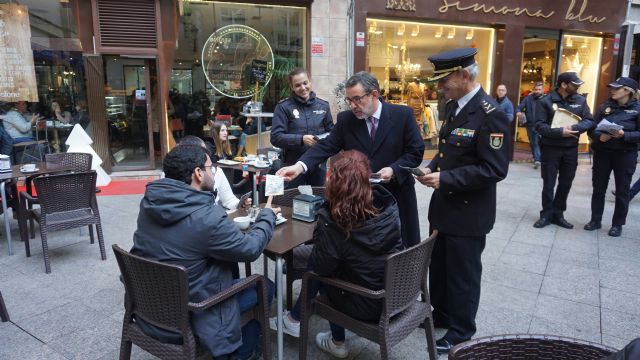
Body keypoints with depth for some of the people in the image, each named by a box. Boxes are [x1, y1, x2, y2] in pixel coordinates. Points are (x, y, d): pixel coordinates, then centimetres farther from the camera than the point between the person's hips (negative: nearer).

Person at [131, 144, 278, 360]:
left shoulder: (150, 201, -7)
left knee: (228, 261, 25)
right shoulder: (207, 217, -29)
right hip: (185, 319, -7)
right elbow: (251, 249, -14)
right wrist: (268, 215, 2)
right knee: (265, 287, 9)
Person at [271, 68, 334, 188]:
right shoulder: (283, 107, -3)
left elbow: (331, 132, 16)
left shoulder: (323, 105, 8)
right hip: (293, 166, -3)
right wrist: (301, 139, -22)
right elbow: (276, 137, -9)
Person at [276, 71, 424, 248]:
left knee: (405, 249, 14)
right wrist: (300, 166, -24)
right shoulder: (345, 119, -3)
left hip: (397, 194, -1)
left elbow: (416, 151, -5)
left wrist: (393, 169, -21)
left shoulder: (403, 115, -8)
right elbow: (326, 146, -8)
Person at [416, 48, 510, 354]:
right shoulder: (452, 106, 7)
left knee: (463, 274, 9)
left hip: (468, 211, -8)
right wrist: (433, 168, -1)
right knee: (438, 267, 21)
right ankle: (441, 315, 42)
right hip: (444, 205, 8)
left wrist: (445, 178, -24)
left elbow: (495, 169, -23)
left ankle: (461, 331, 29)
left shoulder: (490, 114, -20)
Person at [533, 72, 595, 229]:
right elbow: (539, 125, -15)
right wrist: (560, 132, -25)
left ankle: (558, 214, 24)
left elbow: (589, 121, -1)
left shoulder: (580, 100, 2)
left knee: (566, 183, 11)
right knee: (548, 183, 5)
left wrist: (574, 128, -20)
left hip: (571, 149, 4)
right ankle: (547, 214, 18)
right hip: (550, 148, -4)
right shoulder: (546, 101, -9)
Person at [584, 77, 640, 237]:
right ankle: (595, 220, 22)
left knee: (622, 191, 6)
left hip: (625, 155, -3)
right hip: (602, 153, 3)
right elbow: (592, 128, 2)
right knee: (598, 188, 9)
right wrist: (599, 136, -18)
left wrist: (624, 135, -24)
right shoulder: (604, 106, 4)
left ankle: (617, 224, 18)